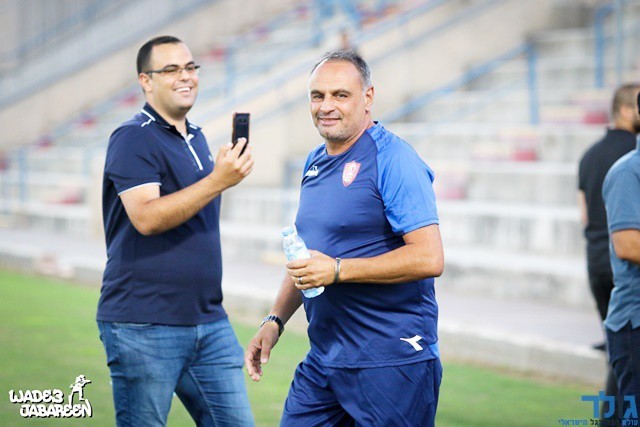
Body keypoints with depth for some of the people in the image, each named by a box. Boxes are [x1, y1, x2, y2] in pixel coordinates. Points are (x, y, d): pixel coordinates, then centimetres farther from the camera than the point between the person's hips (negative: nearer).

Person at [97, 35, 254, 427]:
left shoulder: (196, 138, 17)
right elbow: (147, 217, -23)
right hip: (145, 326, -8)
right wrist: (218, 181, -26)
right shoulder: (134, 139, -9)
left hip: (209, 321, 8)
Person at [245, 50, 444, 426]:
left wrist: (339, 269, -21)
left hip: (391, 363, -8)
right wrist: (276, 320, 16)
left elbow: (429, 259, -20)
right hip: (323, 362, 8)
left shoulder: (394, 161, -12)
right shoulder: (315, 163, 14)